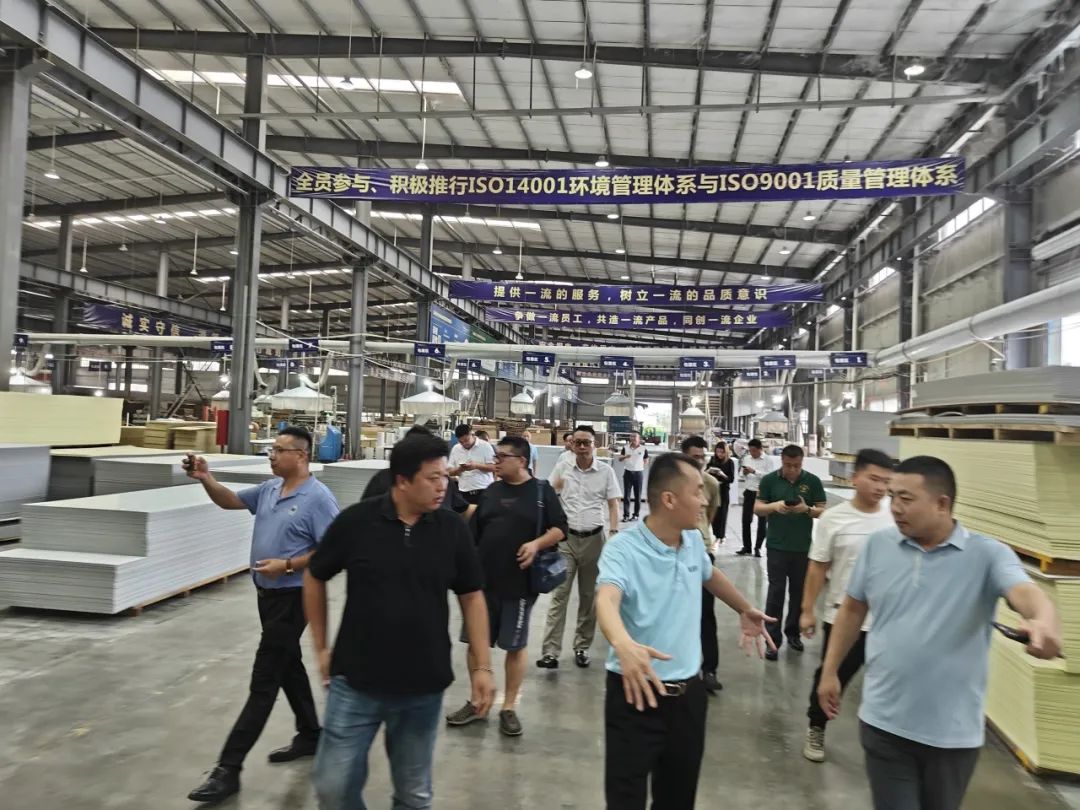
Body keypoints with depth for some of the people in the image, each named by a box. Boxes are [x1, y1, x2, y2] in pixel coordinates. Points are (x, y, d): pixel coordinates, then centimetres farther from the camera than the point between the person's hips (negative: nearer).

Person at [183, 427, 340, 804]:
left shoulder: (318, 498, -19)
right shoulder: (269, 489, 5)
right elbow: (230, 501, 13)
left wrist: (286, 565, -24)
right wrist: (206, 479, -5)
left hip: (292, 598, -9)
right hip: (268, 593, 9)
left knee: (264, 680, -3)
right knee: (289, 667, 19)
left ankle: (228, 768, 3)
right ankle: (310, 736, 36)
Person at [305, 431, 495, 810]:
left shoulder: (453, 529, -6)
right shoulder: (355, 521, -11)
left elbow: (471, 597, 2)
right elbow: (314, 578, 4)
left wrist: (482, 666, -1)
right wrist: (321, 647, 5)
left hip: (424, 687, 1)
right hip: (355, 682, -1)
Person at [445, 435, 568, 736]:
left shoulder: (542, 491, -4)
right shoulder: (491, 491, 8)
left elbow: (560, 529, -4)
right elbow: (474, 535, 12)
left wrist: (537, 544, -21)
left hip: (520, 584, -4)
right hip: (483, 580, 4)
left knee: (515, 647, 6)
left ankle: (509, 708, 21)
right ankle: (477, 703, 26)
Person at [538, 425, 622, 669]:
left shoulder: (606, 471, -2)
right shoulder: (562, 469, 0)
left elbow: (613, 505, -1)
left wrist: (613, 533, -11)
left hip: (595, 538, 0)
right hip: (566, 537, 0)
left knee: (589, 596, 11)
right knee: (559, 594, -4)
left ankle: (582, 647, 24)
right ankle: (550, 651, -4)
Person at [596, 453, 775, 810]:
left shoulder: (693, 540, 2)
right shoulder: (623, 548, -20)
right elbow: (606, 599, -38)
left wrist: (746, 610, 35)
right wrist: (623, 645, -58)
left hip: (688, 693, 6)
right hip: (637, 692, -6)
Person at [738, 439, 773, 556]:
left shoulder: (767, 460, -7)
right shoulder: (746, 459, 7)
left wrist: (754, 471, -24)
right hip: (749, 493, 4)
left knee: (762, 521, 4)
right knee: (746, 520, 6)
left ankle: (758, 547, 15)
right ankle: (746, 546, 17)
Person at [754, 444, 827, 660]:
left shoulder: (813, 481, -1)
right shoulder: (769, 480, -2)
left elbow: (822, 511, 1)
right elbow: (757, 508, 0)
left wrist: (807, 509, -20)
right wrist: (775, 506, -20)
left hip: (803, 547, 1)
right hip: (777, 546, -1)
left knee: (799, 592, 12)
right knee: (776, 592, 0)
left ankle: (793, 633, 29)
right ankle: (772, 640, 6)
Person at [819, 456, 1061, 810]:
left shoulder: (988, 555, -9)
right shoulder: (878, 545, -2)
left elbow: (1024, 592, -30)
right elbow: (852, 610, 8)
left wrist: (1044, 620, -53)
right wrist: (830, 671, 11)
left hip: (953, 733, 0)